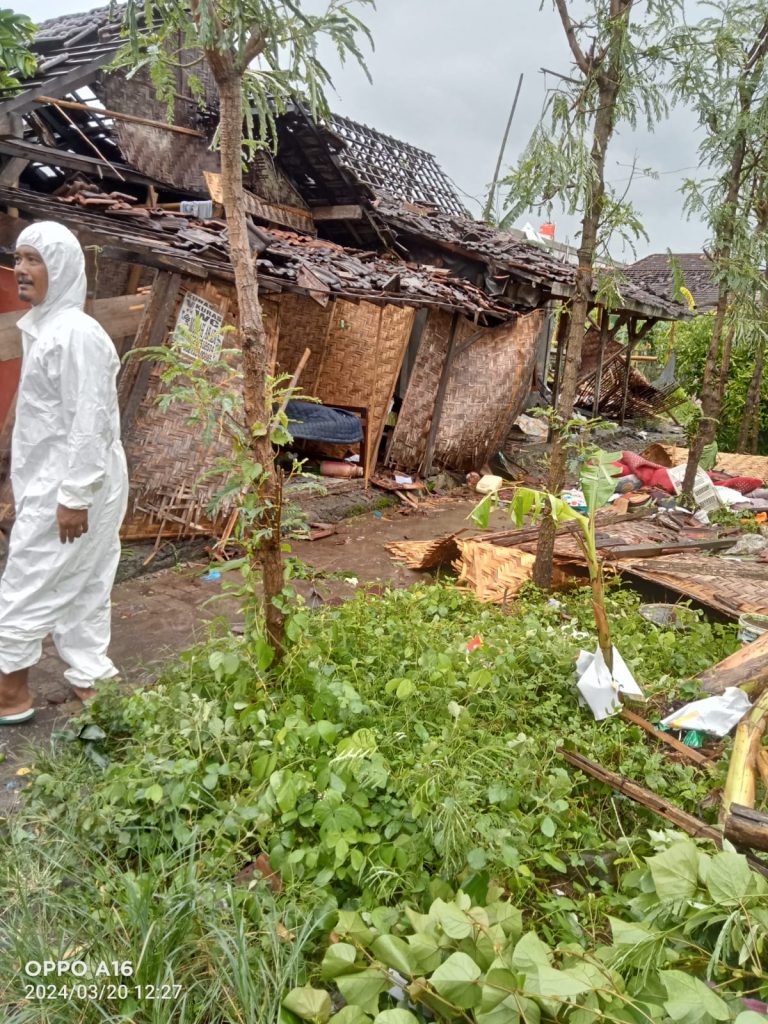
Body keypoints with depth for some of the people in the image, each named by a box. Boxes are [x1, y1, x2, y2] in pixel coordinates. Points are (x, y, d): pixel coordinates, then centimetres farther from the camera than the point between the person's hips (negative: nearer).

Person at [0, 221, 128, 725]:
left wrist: (74, 497, -23)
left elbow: (89, 421, -23)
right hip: (53, 482, 10)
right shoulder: (45, 327, 13)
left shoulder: (75, 333, -19)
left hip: (70, 486, -10)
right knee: (79, 589, 15)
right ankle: (91, 683, 26)